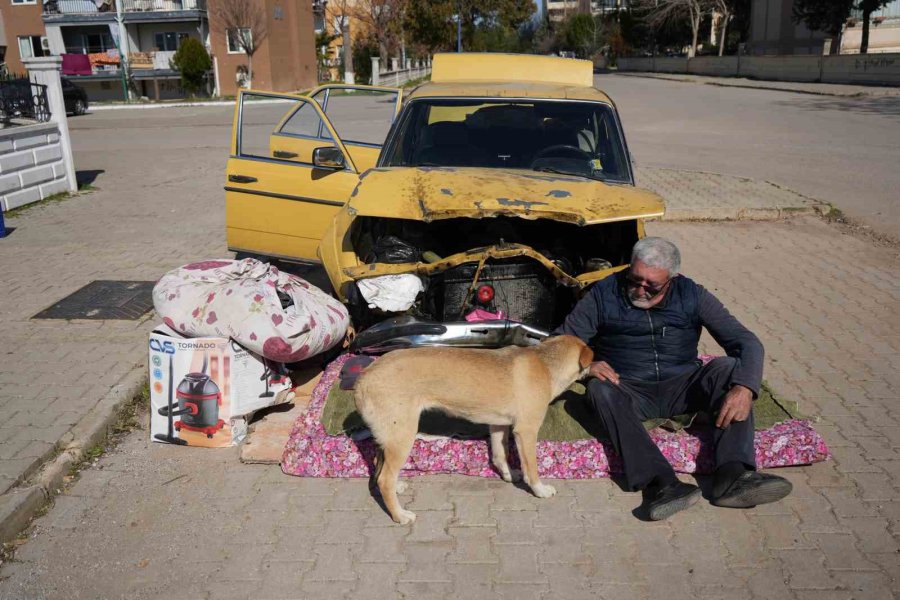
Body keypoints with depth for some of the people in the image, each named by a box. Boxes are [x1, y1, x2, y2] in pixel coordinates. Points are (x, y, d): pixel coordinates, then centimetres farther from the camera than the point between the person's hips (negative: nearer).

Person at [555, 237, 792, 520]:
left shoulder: (691, 295, -1)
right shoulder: (603, 295, -4)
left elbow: (747, 342, -7)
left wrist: (745, 388, -28)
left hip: (681, 388, 2)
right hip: (630, 392, -1)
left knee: (728, 367, -24)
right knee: (600, 388, -33)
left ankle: (732, 476, -37)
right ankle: (661, 483, -48)